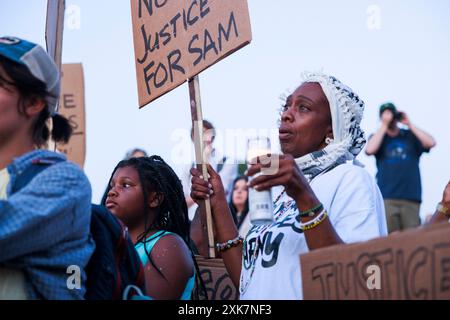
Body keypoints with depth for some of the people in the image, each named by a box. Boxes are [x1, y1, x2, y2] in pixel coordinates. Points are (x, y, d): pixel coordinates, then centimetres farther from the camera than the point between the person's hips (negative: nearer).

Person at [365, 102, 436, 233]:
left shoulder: (410, 136, 16)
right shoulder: (377, 137, 15)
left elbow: (431, 143, -1)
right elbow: (370, 150, -7)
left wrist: (409, 124, 0)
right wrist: (384, 126, -2)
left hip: (411, 198, 1)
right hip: (387, 198, -1)